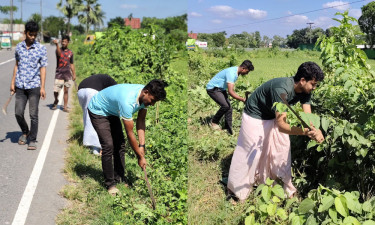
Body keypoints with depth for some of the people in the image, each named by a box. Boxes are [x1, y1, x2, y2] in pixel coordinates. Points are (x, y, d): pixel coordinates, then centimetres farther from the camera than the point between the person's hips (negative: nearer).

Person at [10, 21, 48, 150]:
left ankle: (32, 140, 8)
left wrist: (42, 87, -7)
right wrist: (13, 82, 11)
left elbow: (43, 68, -2)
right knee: (18, 113, 3)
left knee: (33, 115, -2)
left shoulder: (41, 49, -2)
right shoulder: (19, 47, 7)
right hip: (20, 86, 3)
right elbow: (17, 65, 15)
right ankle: (25, 132, 29)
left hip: (34, 86, -3)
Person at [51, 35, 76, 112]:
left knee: (66, 91, 4)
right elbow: (59, 54, -27)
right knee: (55, 91, -5)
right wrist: (57, 45, -44)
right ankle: (56, 101, 25)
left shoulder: (70, 52, 8)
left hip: (67, 74, 2)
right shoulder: (58, 50, -1)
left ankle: (65, 107, 12)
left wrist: (74, 74, 12)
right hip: (59, 74, -2)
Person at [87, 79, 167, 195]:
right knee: (108, 145, -15)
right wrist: (140, 157, -25)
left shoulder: (145, 96, -17)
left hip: (112, 111, 8)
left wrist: (141, 145, -13)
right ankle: (110, 184, -2)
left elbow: (141, 120, -6)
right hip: (97, 111, -8)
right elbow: (130, 133, -34)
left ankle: (119, 179, 12)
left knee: (120, 144, 2)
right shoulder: (127, 101, -41)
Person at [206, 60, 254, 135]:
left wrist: (239, 97, 12)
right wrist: (242, 99, -35)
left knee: (229, 108, 0)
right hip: (212, 88, -9)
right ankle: (214, 122, 1)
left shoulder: (236, 72, 0)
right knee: (225, 106, -20)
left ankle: (229, 129, 7)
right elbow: (230, 92, -35)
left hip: (221, 88, 9)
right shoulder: (231, 73, -31)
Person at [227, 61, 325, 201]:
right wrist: (305, 132, -54)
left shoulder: (304, 91, -14)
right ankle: (237, 188, 20)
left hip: (274, 116, 8)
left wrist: (315, 131, -40)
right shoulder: (282, 89, -39)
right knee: (250, 154, 1)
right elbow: (281, 125, -41)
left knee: (283, 150, 9)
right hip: (255, 117, -7)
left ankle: (286, 187, 24)